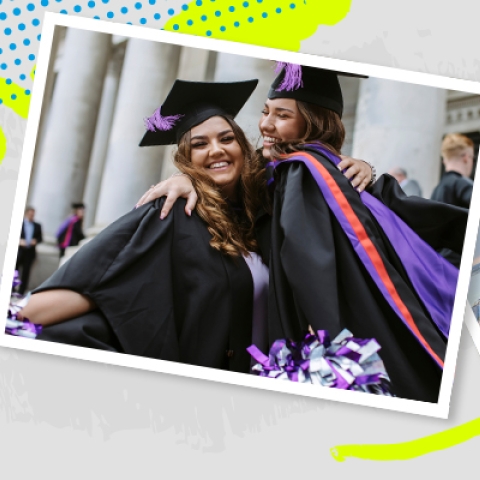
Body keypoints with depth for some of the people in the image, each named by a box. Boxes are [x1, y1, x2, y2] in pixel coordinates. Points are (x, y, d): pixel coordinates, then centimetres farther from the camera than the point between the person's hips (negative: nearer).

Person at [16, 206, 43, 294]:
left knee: (26, 271, 0)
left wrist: (36, 241, -9)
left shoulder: (37, 226, 10)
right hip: (19, 250, -2)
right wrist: (19, 241, -15)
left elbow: (40, 238, 11)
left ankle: (21, 292, 3)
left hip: (30, 251, 2)